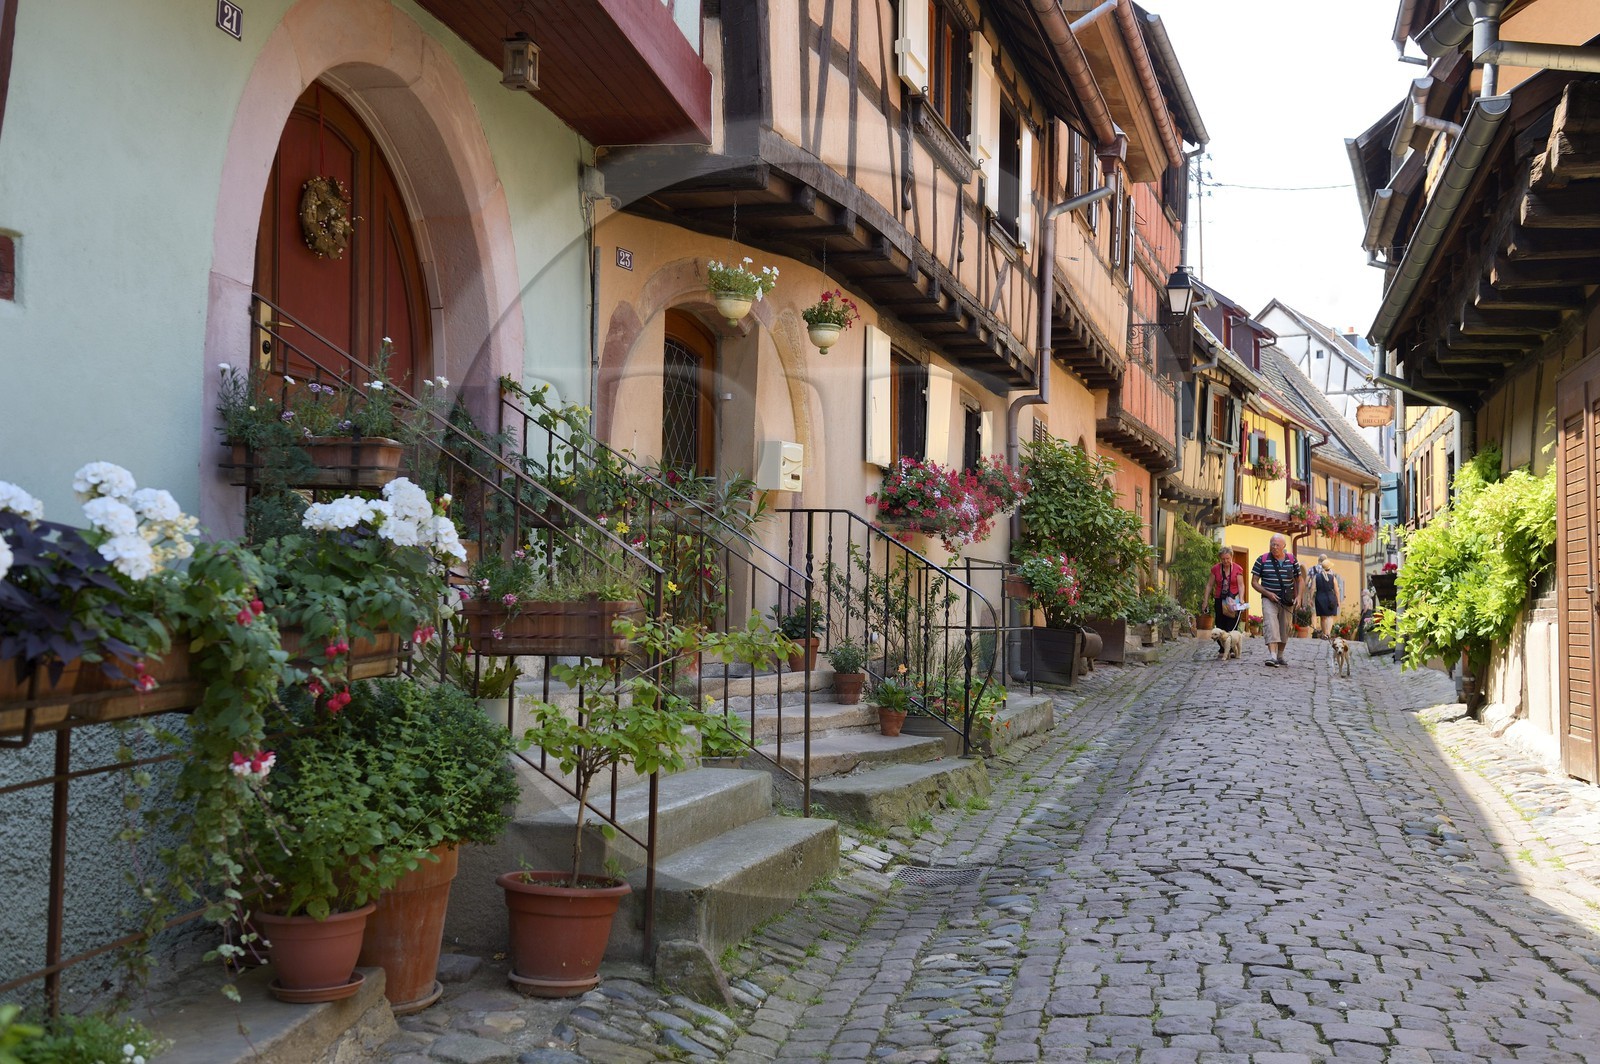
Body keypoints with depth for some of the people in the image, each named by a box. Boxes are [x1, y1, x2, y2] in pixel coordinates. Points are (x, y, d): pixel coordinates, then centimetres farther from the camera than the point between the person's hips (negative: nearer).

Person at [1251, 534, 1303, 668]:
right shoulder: (1262, 560, -2)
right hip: (1269, 600, -3)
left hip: (1287, 602, 3)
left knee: (1284, 629, 10)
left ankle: (1280, 657, 26)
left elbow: (1300, 580, 13)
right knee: (1271, 626, -20)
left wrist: (1298, 596, -3)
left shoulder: (1292, 560, 5)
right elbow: (1254, 582, -1)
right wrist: (1268, 593, -13)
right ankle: (1272, 656, -31)